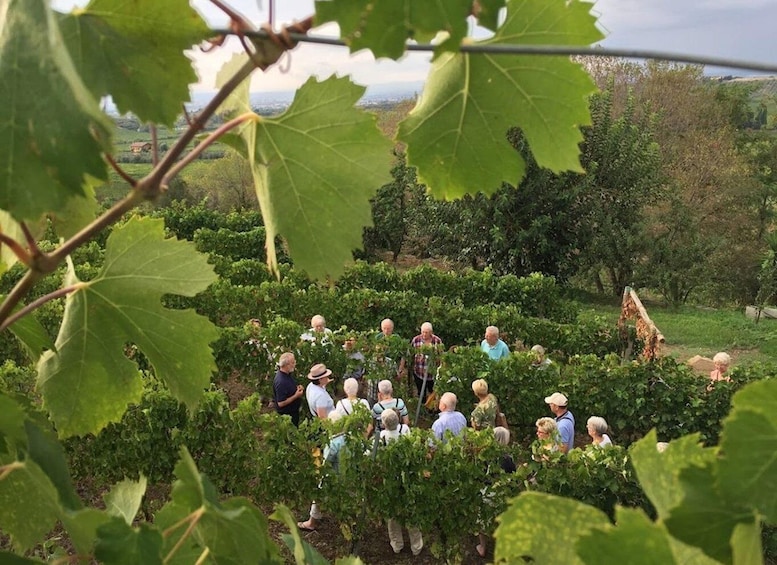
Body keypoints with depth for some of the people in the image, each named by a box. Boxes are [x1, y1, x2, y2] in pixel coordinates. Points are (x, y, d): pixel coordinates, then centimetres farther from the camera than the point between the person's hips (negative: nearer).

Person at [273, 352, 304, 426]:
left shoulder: (288, 374, -2)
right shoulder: (280, 382, -32)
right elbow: (280, 403, -30)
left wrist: (297, 388, -2)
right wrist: (296, 396, -26)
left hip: (294, 410, 9)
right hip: (287, 414, -9)